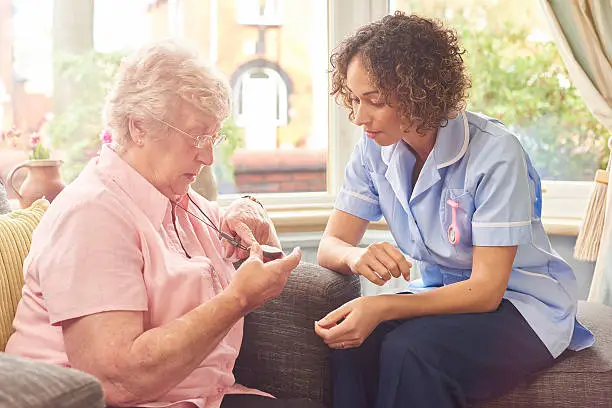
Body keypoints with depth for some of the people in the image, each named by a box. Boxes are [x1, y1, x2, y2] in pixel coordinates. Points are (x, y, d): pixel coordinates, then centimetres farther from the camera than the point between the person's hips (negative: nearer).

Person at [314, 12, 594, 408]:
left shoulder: (494, 152, -23)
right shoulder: (374, 150, -5)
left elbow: (486, 289, -23)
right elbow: (331, 245, -4)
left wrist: (381, 308, -36)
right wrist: (357, 256, -30)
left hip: (522, 305, -4)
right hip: (443, 293, 5)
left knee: (409, 349, -33)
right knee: (352, 339, -27)